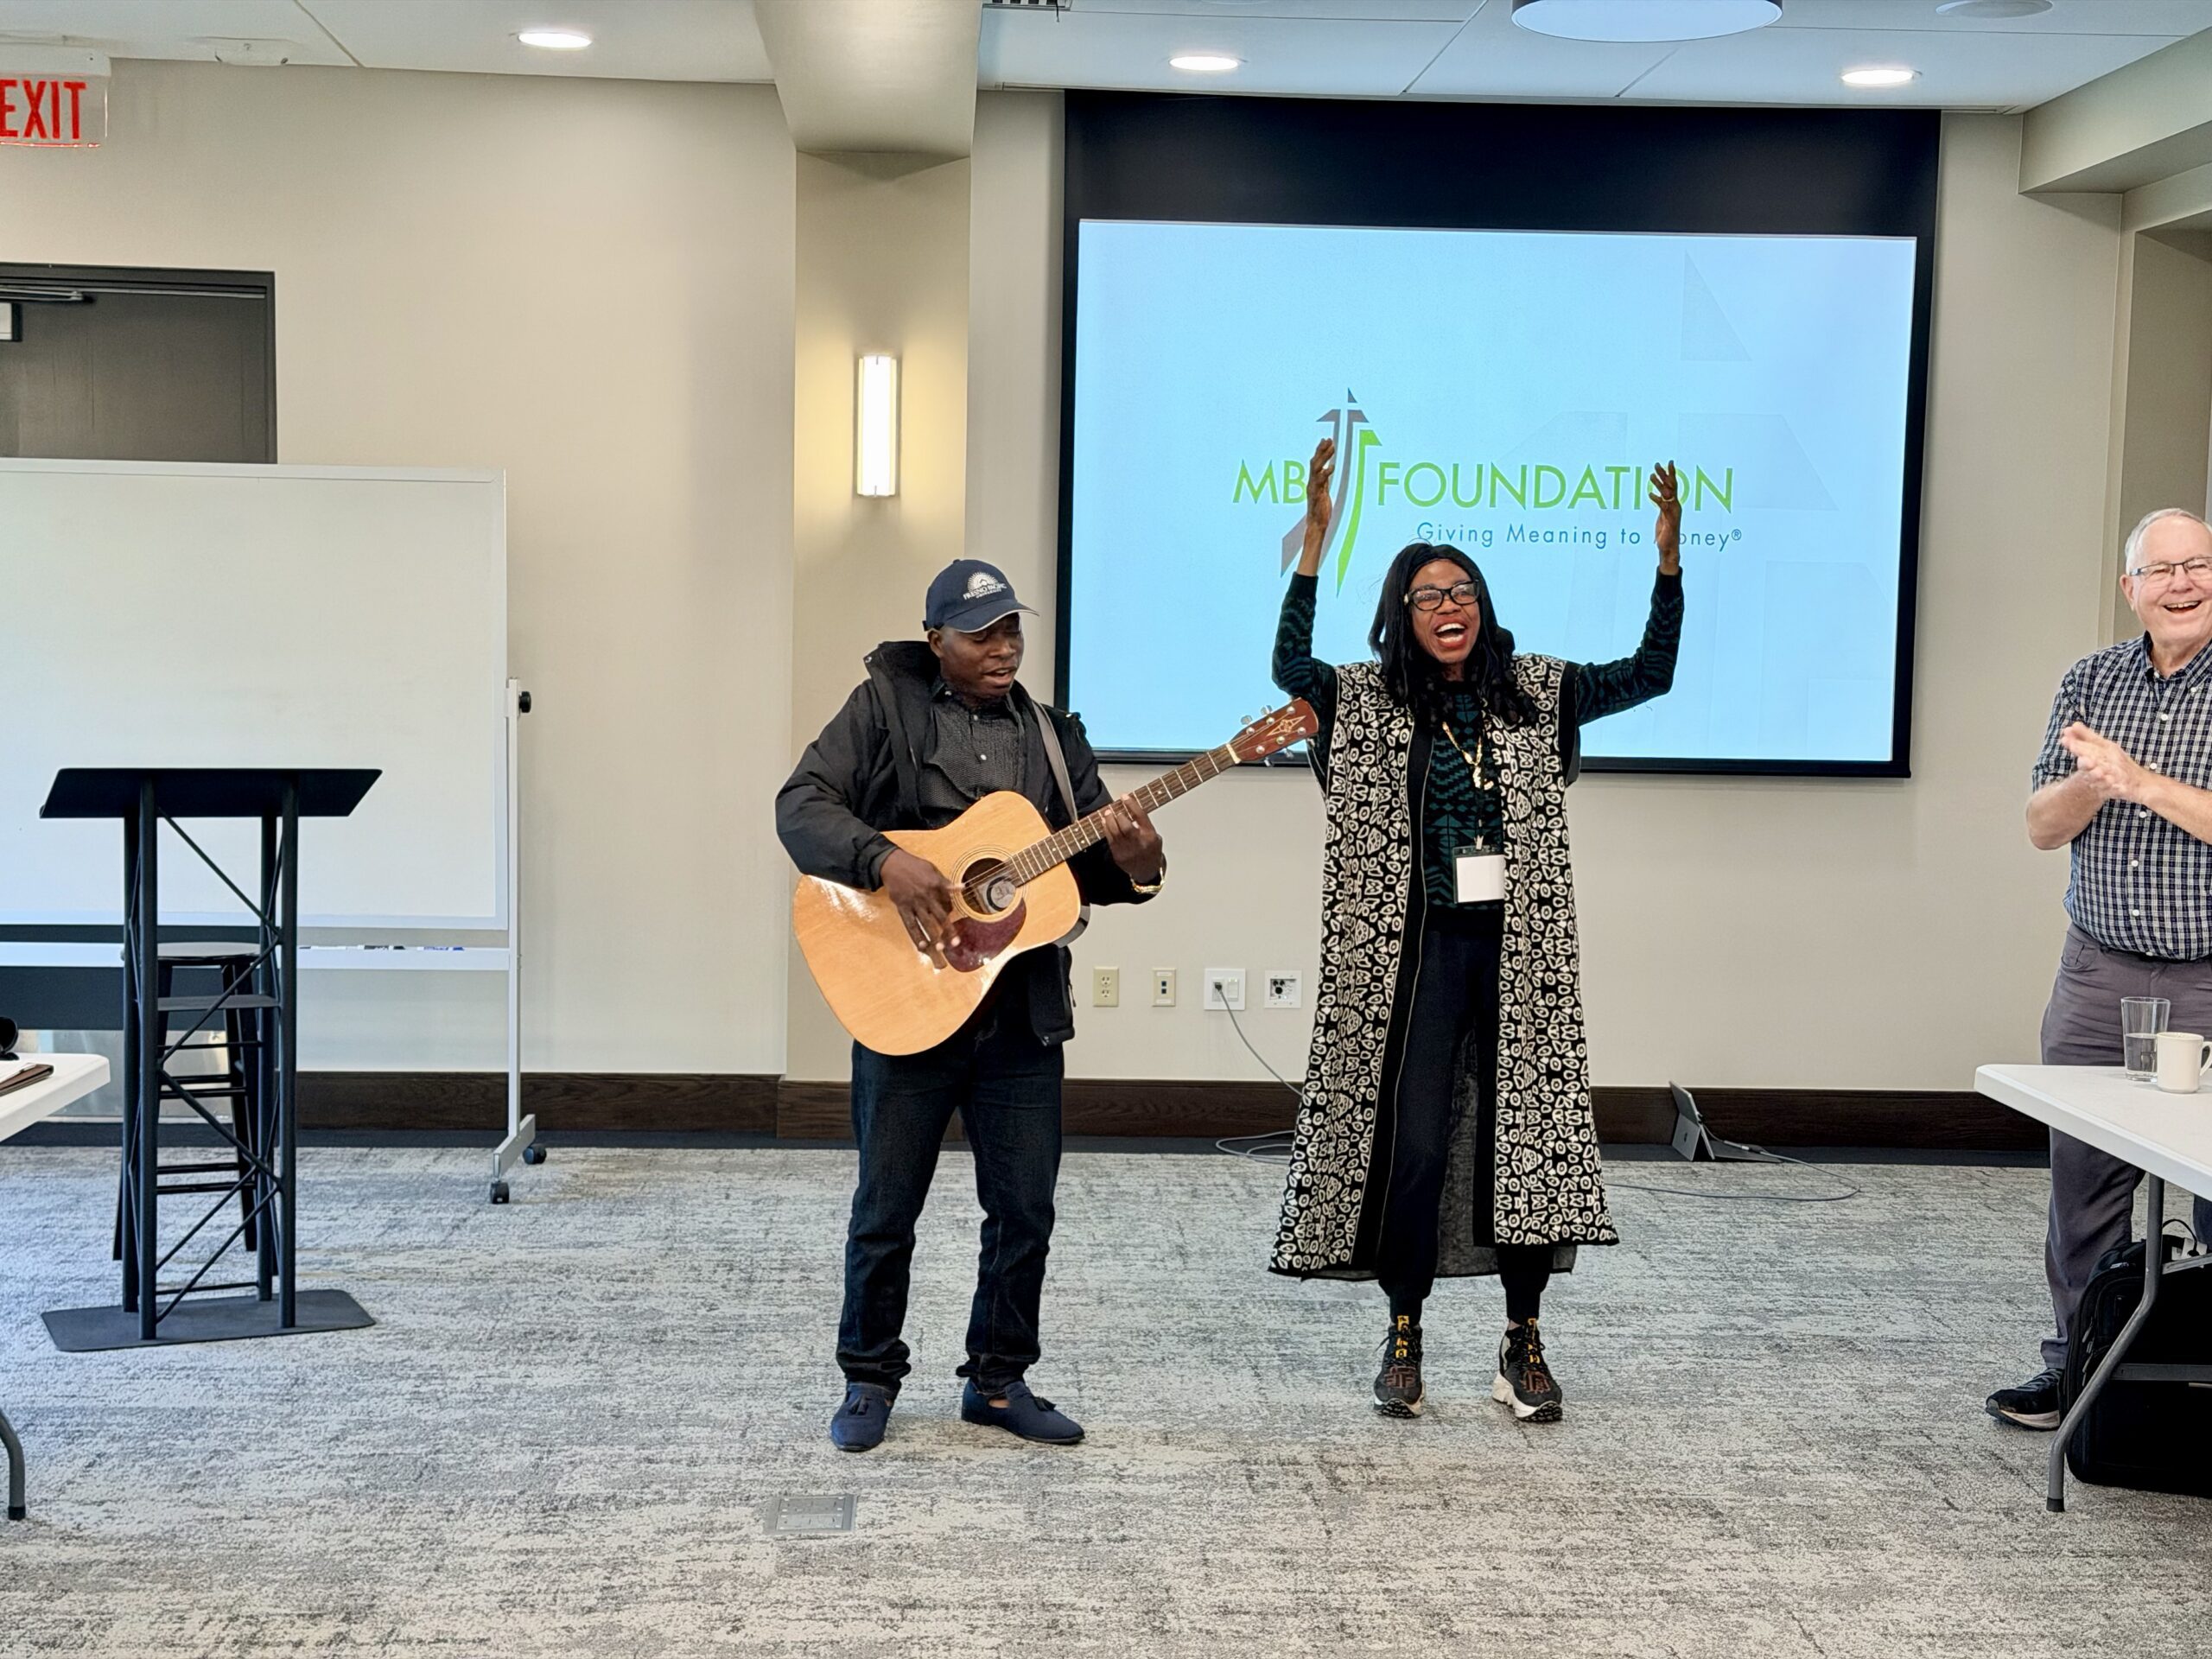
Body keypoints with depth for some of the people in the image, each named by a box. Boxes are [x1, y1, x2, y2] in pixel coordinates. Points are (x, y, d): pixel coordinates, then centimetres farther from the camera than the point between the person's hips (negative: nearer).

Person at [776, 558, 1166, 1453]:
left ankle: (999, 1379, 23)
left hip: (1023, 1006, 4)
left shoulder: (1051, 734, 12)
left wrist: (1129, 861, -13)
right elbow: (802, 805, -10)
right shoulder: (885, 706, 0)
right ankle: (870, 1378, 23)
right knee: (886, 1205, 6)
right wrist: (886, 862, -25)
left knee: (1025, 1209, 7)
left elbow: (1096, 868, 11)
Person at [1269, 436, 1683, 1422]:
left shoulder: (1535, 692, 7)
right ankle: (1404, 1335, 14)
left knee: (1526, 1129, 3)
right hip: (1418, 946, -2)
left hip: (1518, 943, 2)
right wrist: (1315, 542, -25)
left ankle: (1523, 1343, 15)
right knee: (1412, 1140, -1)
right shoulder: (1370, 701, 0)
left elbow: (1648, 675, 2)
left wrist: (1668, 558, -10)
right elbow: (1290, 667, -16)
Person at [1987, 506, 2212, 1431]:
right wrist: (2092, 781, -15)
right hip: (2098, 975, 4)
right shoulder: (2089, 683, 9)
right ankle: (2077, 1365, 21)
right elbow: (2043, 827, 5)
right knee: (2083, 1183, 9)